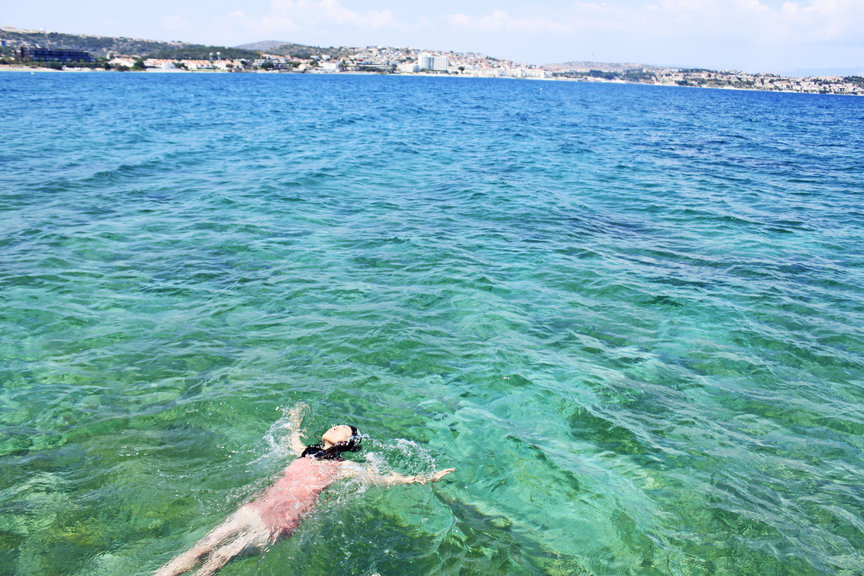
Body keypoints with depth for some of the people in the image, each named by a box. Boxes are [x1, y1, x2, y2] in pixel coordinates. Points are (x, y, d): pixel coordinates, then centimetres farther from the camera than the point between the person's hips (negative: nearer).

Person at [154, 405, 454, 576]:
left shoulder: (344, 468, 9)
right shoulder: (306, 453, 25)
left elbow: (385, 479, 4)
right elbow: (293, 439, 49)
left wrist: (427, 478, -2)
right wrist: (296, 420, 66)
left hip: (280, 523, -6)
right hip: (259, 506, 6)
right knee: (203, 547, -13)